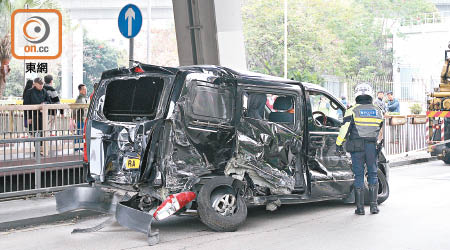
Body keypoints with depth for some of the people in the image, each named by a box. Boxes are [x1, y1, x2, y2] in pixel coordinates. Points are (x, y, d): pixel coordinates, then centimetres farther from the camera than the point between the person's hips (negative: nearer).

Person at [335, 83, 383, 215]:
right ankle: (373, 205, 9)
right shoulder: (378, 111, 8)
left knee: (359, 176, 3)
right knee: (373, 175, 12)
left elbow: (345, 129, -9)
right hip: (372, 147, 2)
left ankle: (360, 207, 4)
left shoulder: (352, 111, -4)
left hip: (357, 148, -2)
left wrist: (338, 144, -4)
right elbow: (382, 131, 15)